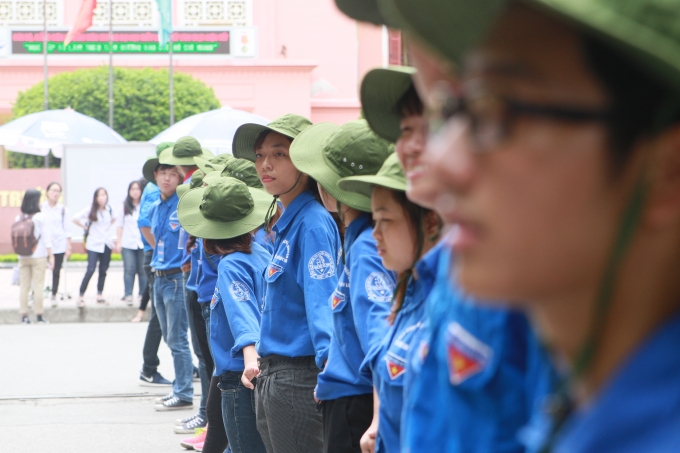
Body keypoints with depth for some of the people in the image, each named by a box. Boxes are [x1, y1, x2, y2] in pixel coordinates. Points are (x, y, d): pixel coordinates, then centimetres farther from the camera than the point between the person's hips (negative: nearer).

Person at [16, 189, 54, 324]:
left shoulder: (18, 218, 1)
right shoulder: (41, 218, -9)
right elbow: (47, 238, -9)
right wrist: (51, 255, -3)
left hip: (23, 257, 4)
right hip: (38, 256, -4)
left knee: (23, 286, 7)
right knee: (38, 286, 0)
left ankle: (24, 316, 7)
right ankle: (39, 316, 1)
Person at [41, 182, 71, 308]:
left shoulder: (63, 209, 5)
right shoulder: (41, 208, 1)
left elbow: (67, 229, 6)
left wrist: (68, 247, 2)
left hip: (59, 245, 1)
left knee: (56, 271, 5)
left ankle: (54, 296, 17)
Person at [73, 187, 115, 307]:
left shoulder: (109, 209, 4)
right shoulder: (90, 210, -7)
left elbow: (113, 219, 26)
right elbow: (75, 219, -6)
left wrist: (107, 226, 10)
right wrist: (86, 227, -3)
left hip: (107, 243, 4)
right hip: (94, 244, -4)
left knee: (103, 270, 8)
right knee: (91, 270, -13)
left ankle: (99, 295, 17)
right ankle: (81, 296, -9)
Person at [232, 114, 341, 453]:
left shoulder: (313, 224, -13)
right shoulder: (285, 224, 15)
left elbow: (322, 301, -24)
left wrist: (328, 362, -34)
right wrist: (258, 361, 22)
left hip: (300, 377, -10)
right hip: (272, 380, 10)